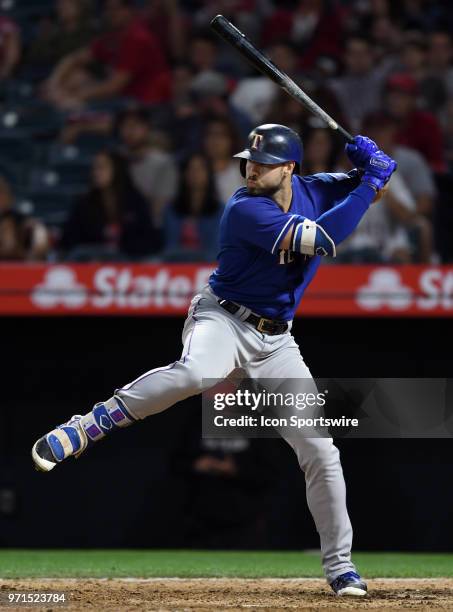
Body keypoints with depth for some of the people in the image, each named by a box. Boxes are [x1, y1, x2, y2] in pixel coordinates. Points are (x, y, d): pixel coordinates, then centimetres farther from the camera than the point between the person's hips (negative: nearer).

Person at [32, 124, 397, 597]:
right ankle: (77, 433, -34)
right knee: (195, 372, -42)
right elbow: (320, 241, -27)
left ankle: (339, 566, 12)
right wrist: (370, 185, -22)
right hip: (222, 321, -6)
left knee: (320, 451, 0)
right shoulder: (246, 209, -19)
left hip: (275, 340, 6)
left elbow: (377, 178, 15)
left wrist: (371, 163, -9)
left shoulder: (310, 190, 1)